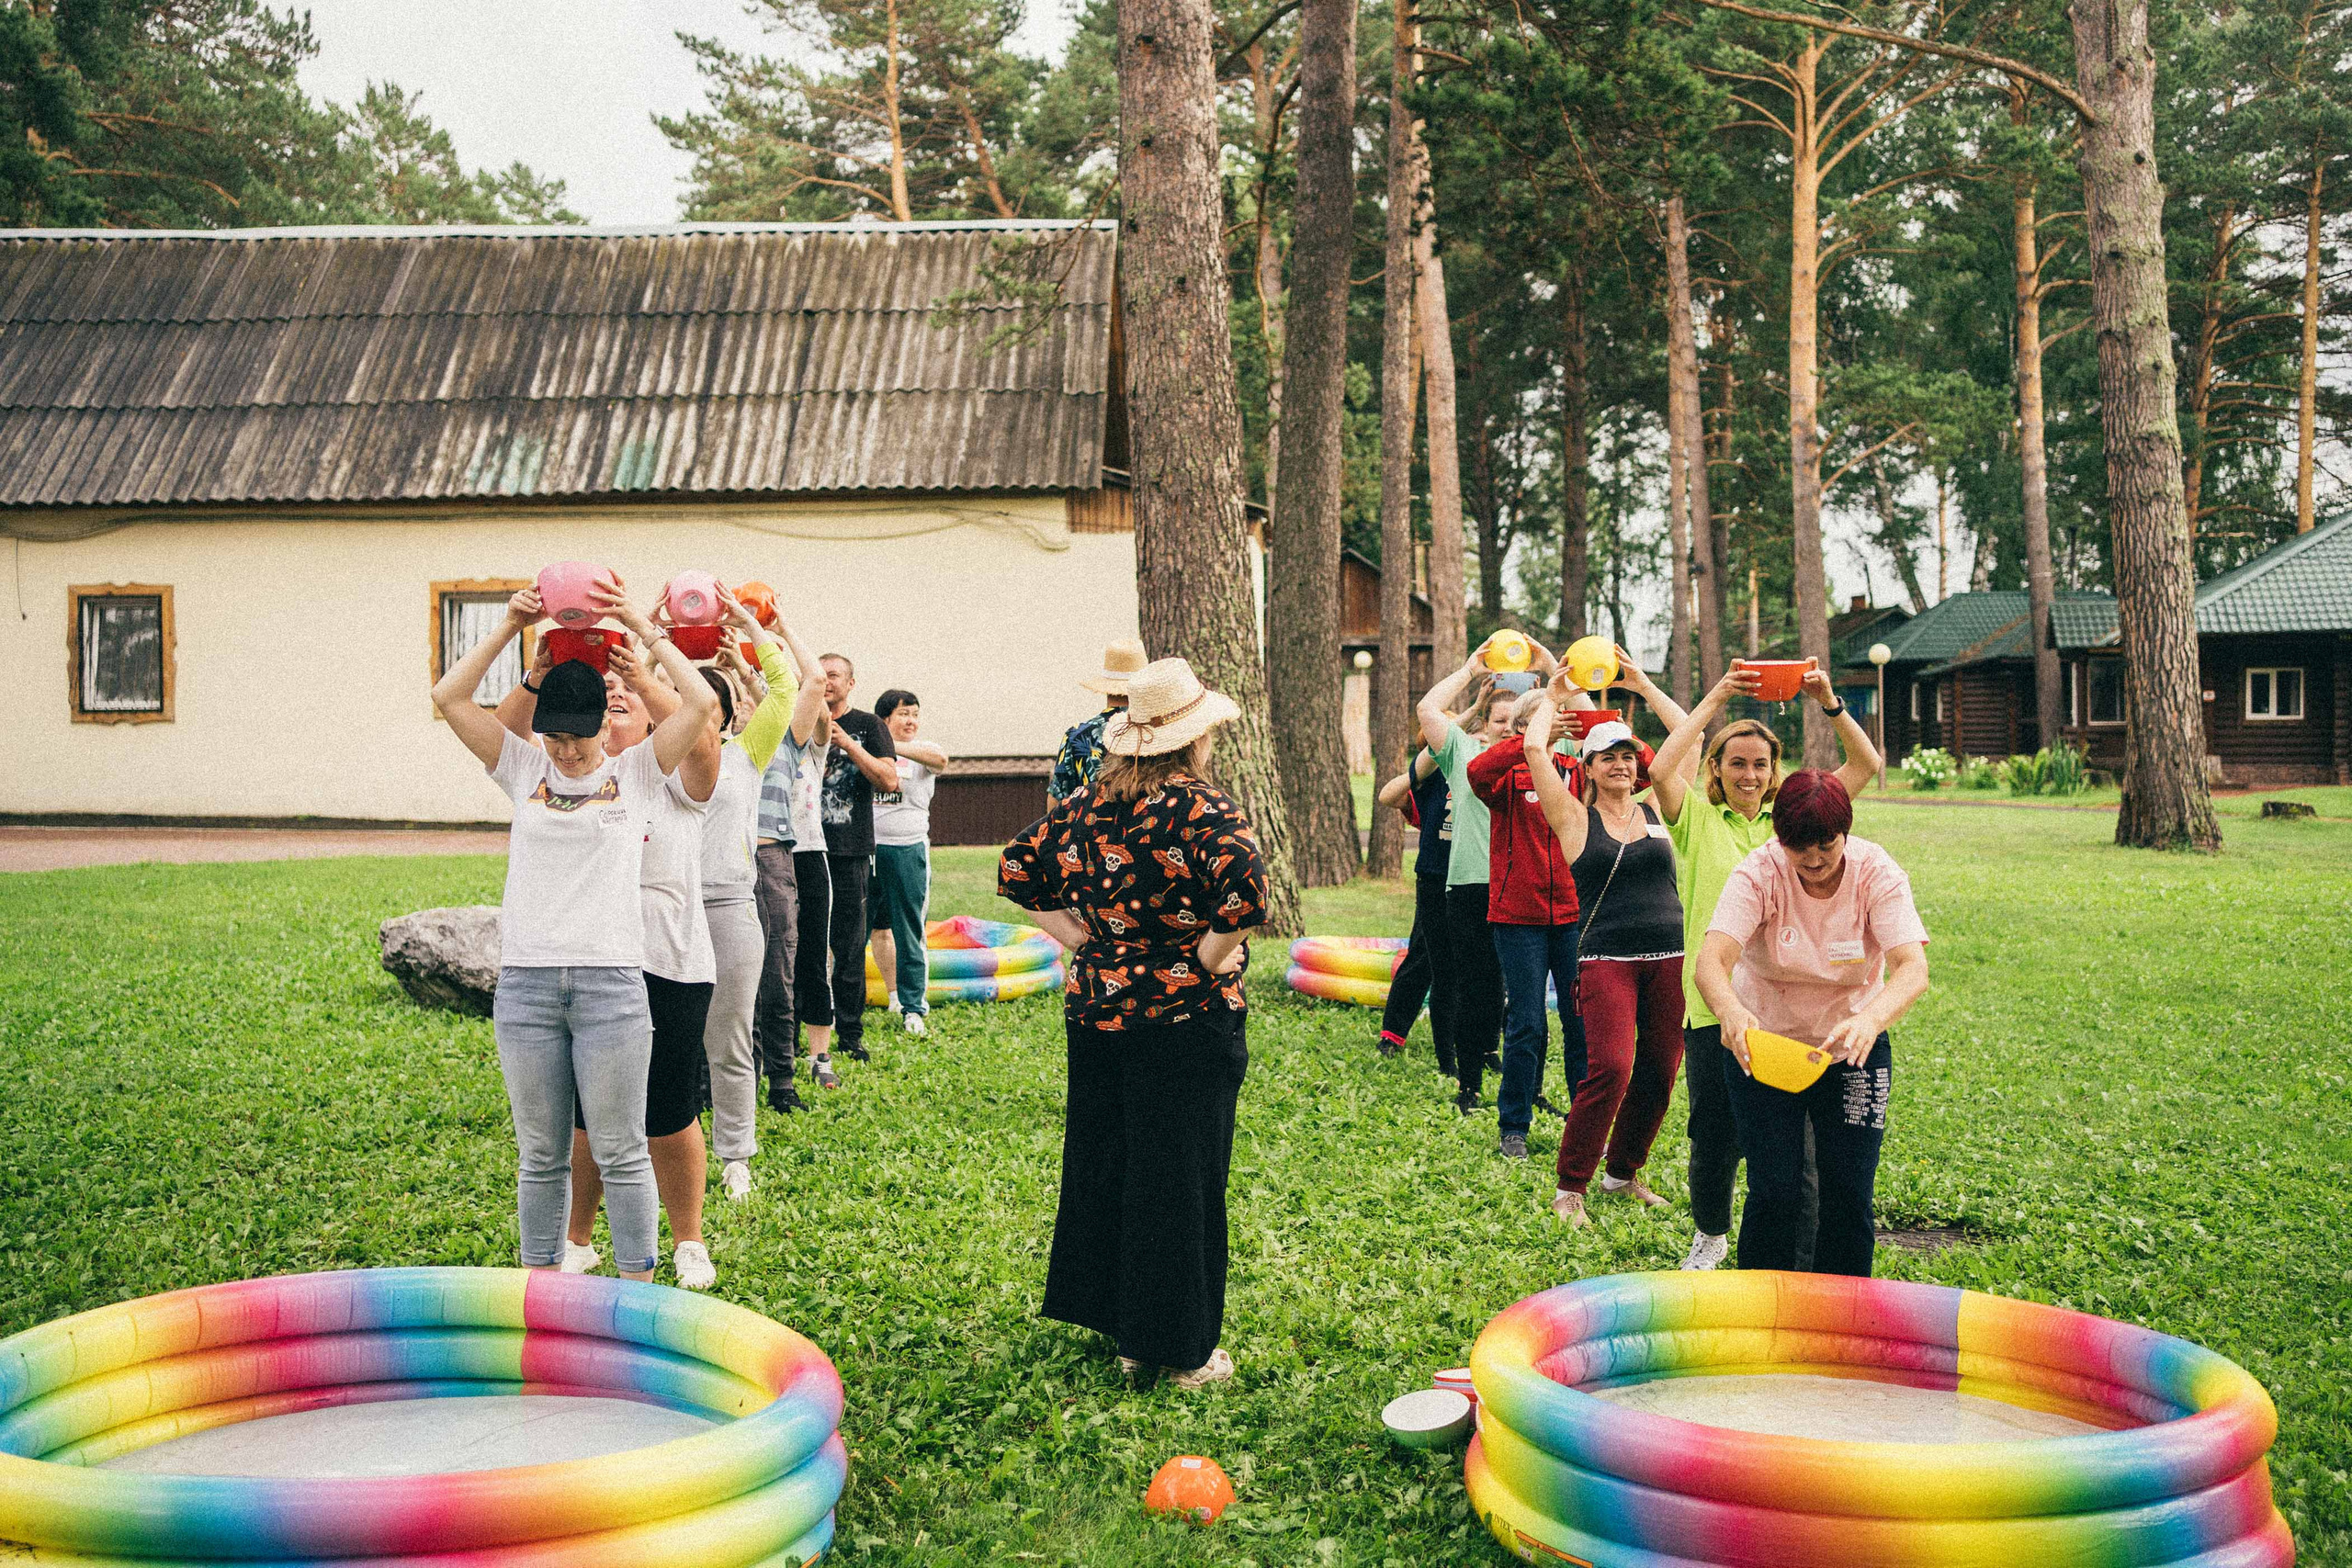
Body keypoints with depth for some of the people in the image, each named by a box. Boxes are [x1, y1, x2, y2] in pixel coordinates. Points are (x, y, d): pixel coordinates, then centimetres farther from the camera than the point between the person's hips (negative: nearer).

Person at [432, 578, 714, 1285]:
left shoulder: (637, 773, 5)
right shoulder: (523, 769, 11)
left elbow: (702, 702, -5)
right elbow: (449, 697, 7)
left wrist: (642, 626, 1)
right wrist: (510, 627, 4)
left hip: (611, 981, -2)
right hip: (525, 981, 2)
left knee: (620, 1152, 3)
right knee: (541, 1155, 10)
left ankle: (637, 1285, 13)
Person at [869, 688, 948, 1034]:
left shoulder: (921, 752, 1)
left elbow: (939, 758, -22)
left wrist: (890, 746, -29)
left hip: (908, 850, -3)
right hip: (867, 847, 3)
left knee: (908, 932, -2)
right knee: (876, 926, 11)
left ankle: (913, 1008, 5)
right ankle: (894, 995, 27)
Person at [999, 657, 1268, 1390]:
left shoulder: (1088, 804, 2)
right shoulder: (1204, 812, -15)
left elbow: (1017, 868, 9)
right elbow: (1245, 891, -32)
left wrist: (1081, 941, 9)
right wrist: (1209, 959, -16)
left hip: (1097, 1014, 6)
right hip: (1186, 1022, -5)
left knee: (1102, 1165, 16)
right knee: (1179, 1179, 4)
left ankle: (1124, 1331, 29)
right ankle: (1184, 1348, 15)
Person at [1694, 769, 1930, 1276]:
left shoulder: (1877, 873, -19)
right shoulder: (1760, 873, -21)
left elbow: (1913, 968, -31)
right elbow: (1712, 958, -34)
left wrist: (1870, 1019, -52)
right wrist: (1730, 1009, -57)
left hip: (1852, 1046, 1)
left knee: (1850, 1192, -1)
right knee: (1774, 1189, -6)